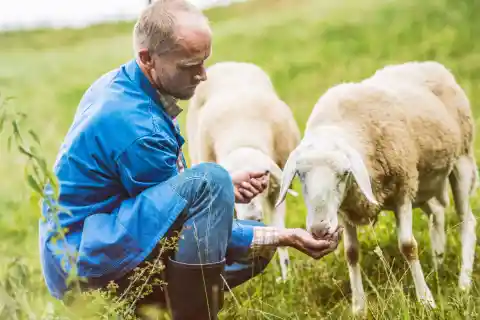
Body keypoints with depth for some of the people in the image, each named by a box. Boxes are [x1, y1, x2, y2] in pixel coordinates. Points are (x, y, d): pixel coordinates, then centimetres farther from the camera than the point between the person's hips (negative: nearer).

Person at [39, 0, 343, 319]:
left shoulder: (120, 83, 3)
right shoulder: (133, 125, -25)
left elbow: (169, 179, 18)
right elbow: (196, 224, -16)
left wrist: (224, 187, 3)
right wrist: (283, 236, -13)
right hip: (85, 265, -10)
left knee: (257, 248, 11)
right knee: (209, 181, -29)